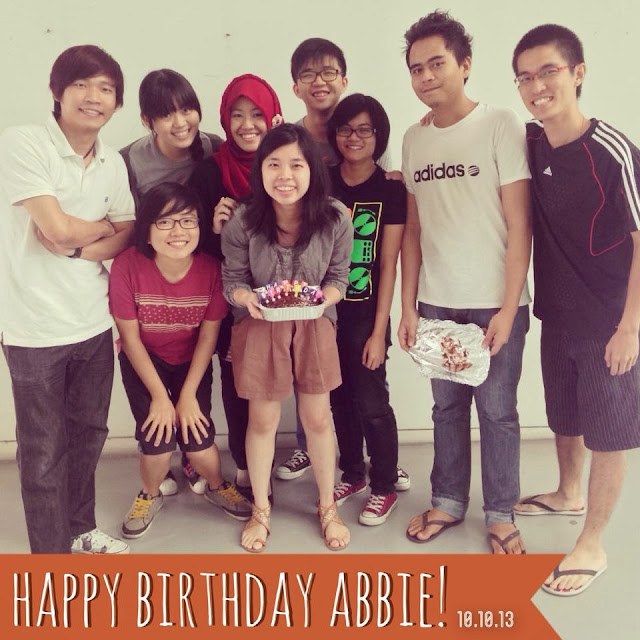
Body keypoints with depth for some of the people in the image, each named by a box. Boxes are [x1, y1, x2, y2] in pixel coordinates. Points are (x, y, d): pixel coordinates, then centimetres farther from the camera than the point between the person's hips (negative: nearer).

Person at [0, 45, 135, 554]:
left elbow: (127, 240, 4)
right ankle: (51, 554, 26)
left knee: (88, 434, 19)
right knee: (44, 451, 7)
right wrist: (106, 228, -2)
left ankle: (81, 530, 41)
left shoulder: (112, 163, 6)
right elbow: (58, 228, -20)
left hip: (93, 321, 6)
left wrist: (78, 242, -13)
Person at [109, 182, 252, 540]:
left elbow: (208, 335, -11)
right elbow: (130, 337, -15)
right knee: (157, 443, -14)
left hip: (192, 362, 1)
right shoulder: (127, 267, -24)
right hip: (144, 362, -1)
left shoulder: (211, 269, -20)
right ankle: (150, 495, 22)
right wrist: (159, 396, -14)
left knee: (199, 443, -10)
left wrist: (188, 396, -12)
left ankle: (217, 486, 27)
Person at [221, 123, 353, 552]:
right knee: (263, 420, 11)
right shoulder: (243, 224, -18)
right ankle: (261, 509, 34)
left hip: (314, 325, 1)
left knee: (318, 417, 10)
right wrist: (247, 297, -27)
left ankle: (328, 507, 33)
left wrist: (321, 299, -24)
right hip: (259, 326, 0)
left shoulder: (336, 220, -16)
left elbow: (338, 277, -4)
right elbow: (232, 280, -5)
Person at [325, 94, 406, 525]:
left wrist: (379, 331, -9)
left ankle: (385, 487, 20)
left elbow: (388, 266, -6)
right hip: (326, 310, 3)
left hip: (366, 314, -3)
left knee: (371, 402, 0)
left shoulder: (390, 190, -4)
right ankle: (352, 474, 33)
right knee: (340, 398, 13)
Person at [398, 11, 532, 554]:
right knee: (447, 406, 13)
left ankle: (501, 514, 23)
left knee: (497, 411, 5)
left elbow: (520, 226, -8)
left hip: (494, 304, -4)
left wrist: (507, 309, -12)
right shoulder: (414, 139, 9)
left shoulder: (501, 125, -5)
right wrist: (408, 306, 6)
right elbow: (414, 231, 11)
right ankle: (448, 501, 30)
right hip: (436, 304, 4)